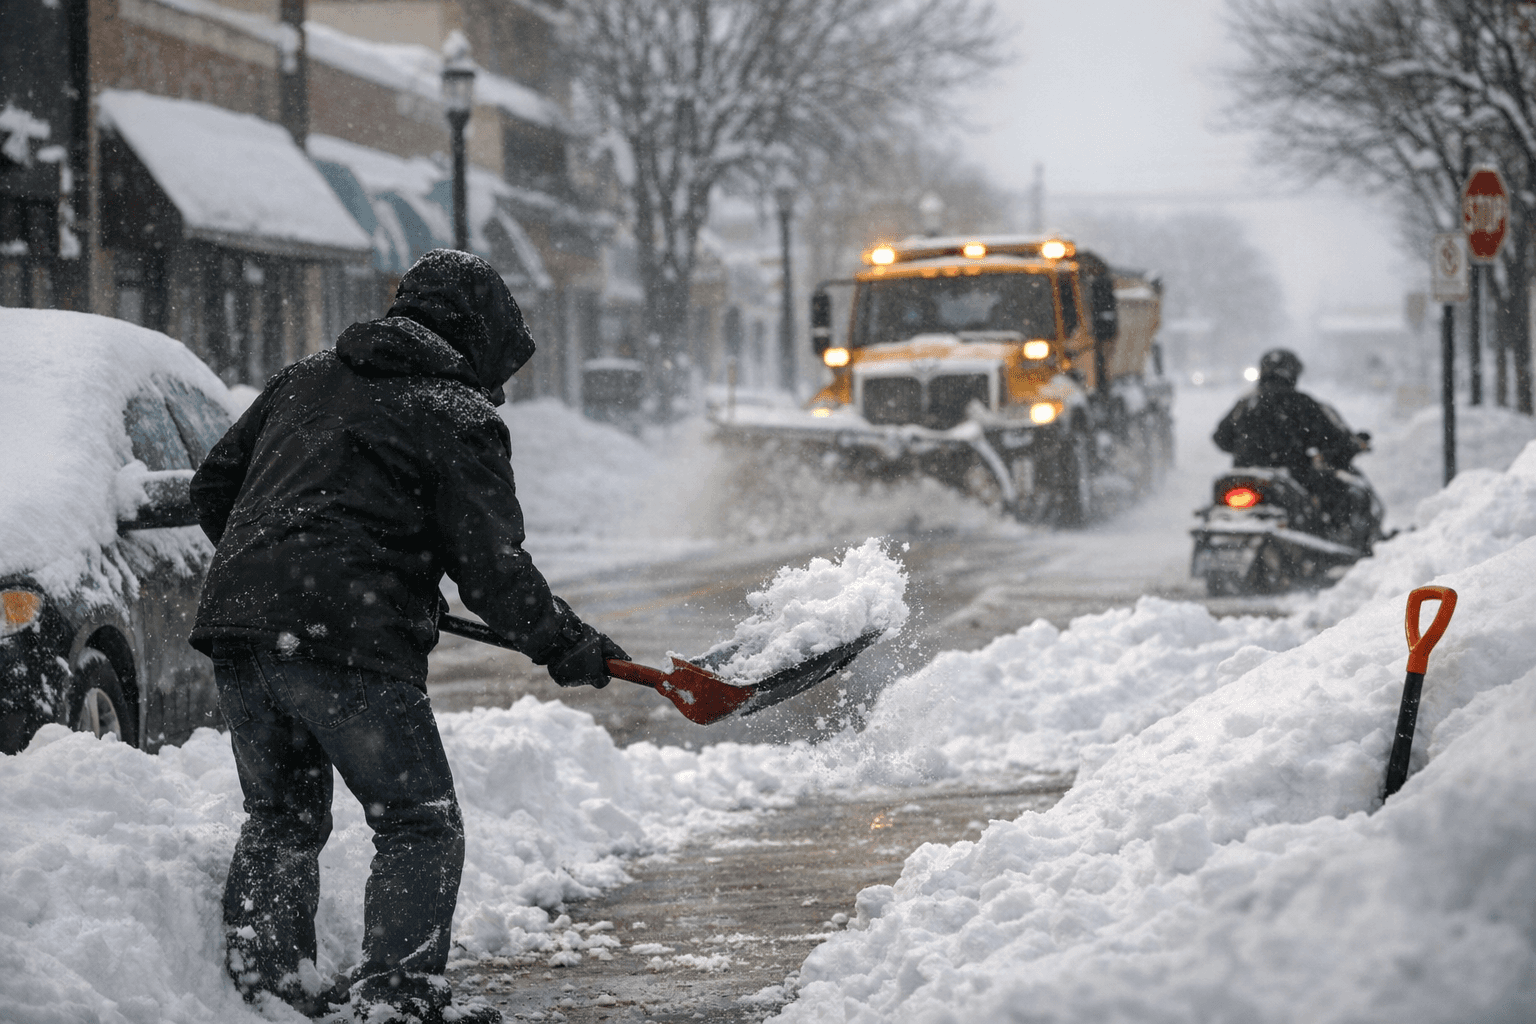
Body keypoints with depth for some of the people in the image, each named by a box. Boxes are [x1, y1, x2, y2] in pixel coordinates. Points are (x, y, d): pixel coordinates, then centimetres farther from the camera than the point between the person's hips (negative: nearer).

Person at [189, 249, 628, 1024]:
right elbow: (490, 566, -6)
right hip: (347, 641, -7)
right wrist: (566, 647, 5)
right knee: (419, 823, 0)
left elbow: (212, 488, 23)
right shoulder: (457, 419, -1)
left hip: (237, 618, 7)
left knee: (280, 817, 19)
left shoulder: (304, 379, 20)